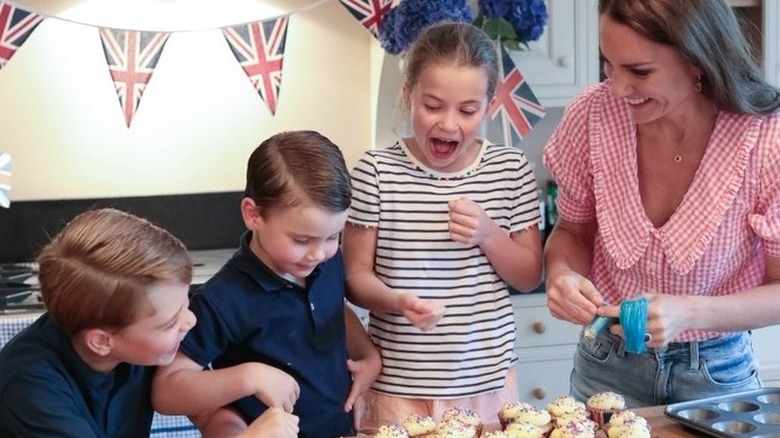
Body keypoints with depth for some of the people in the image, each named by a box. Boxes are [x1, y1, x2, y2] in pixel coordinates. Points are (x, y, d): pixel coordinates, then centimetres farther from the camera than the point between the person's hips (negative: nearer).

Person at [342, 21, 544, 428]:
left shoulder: (511, 169, -1)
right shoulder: (376, 172, -8)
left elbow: (530, 277, 4)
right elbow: (356, 276, -4)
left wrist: (488, 235, -14)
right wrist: (398, 301, -25)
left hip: (488, 383, 2)